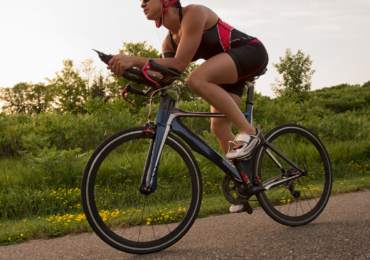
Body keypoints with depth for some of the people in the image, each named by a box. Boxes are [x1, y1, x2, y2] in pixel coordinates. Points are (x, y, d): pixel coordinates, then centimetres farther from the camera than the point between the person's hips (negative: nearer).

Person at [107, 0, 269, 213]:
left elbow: (179, 64, -31)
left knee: (197, 79, -31)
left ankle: (249, 133, -23)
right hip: (230, 69, 9)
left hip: (252, 52, -9)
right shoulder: (169, 41, 4)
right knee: (219, 127, -2)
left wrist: (134, 60, -37)